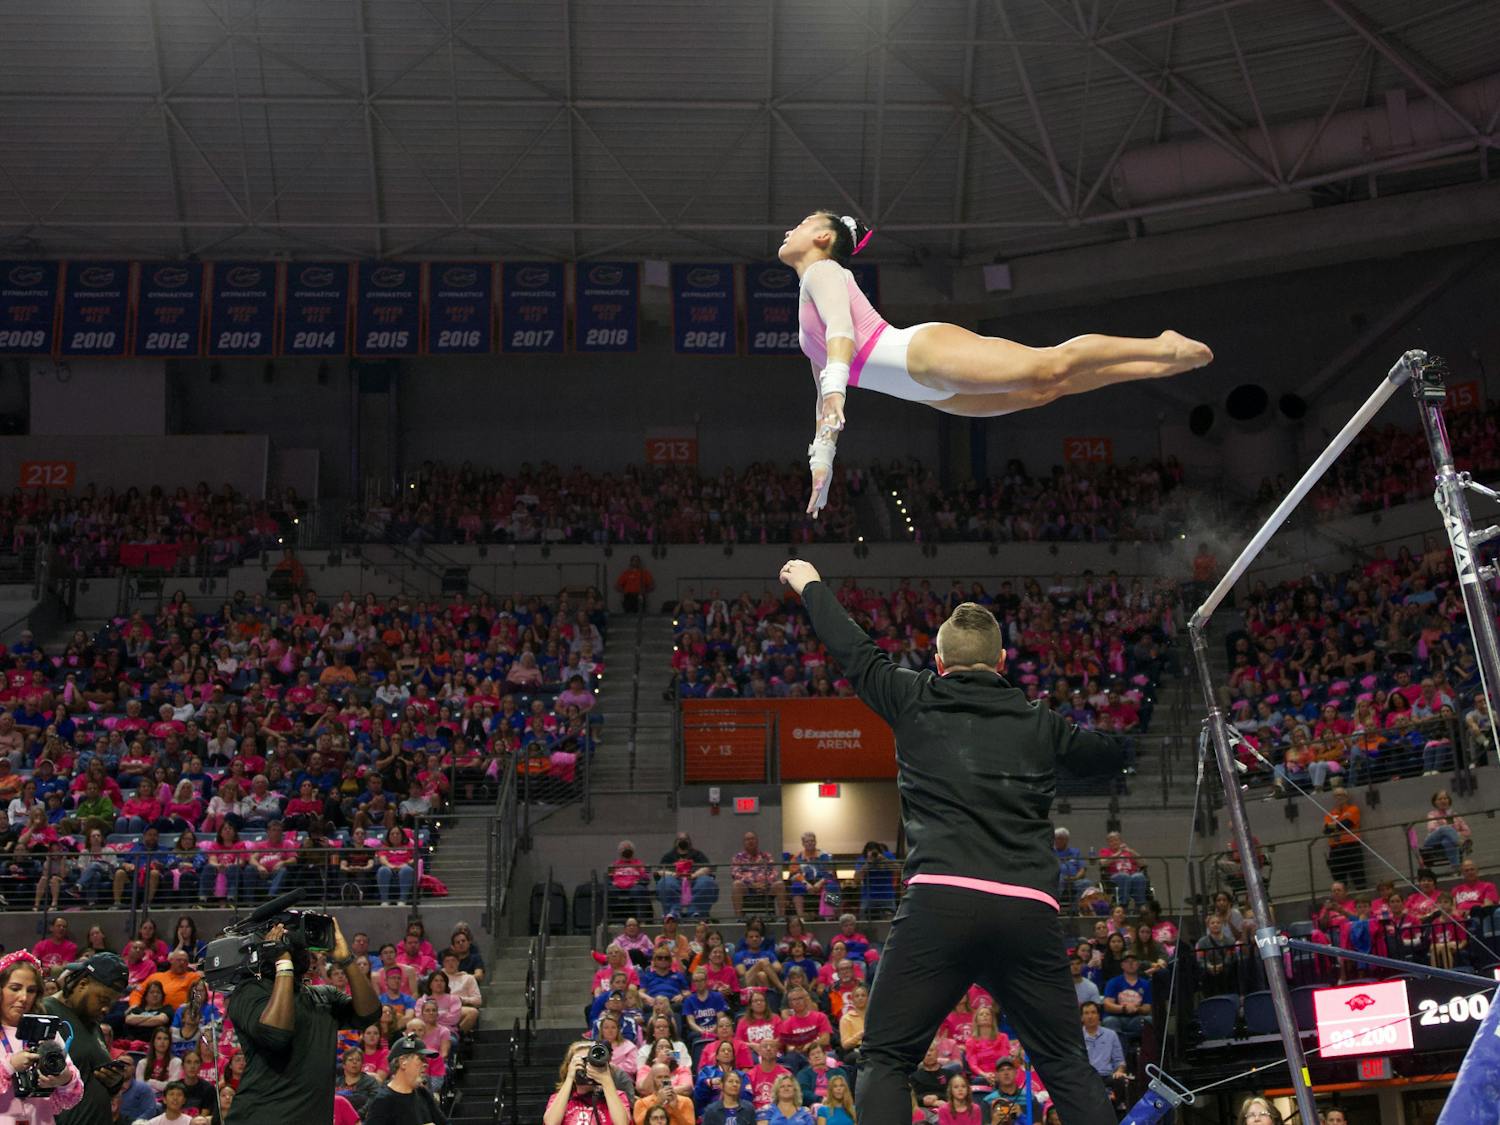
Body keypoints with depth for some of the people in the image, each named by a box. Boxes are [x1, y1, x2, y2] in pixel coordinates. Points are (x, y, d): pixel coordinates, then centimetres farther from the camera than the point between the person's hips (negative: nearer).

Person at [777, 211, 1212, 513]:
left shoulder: (822, 271, 4)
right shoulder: (806, 322, 31)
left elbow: (840, 327, -16)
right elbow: (824, 390, 33)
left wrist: (836, 387, -30)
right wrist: (821, 461, 27)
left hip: (926, 351, -9)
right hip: (930, 388, 9)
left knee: (1047, 369, -22)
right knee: (1041, 391, 5)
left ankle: (1163, 348, -17)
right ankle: (1158, 367, 10)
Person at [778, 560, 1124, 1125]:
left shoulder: (915, 700, 12)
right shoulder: (1040, 724, 18)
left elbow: (854, 651, 27)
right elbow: (1111, 754, 36)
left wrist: (811, 585, 44)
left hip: (940, 901, -3)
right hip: (1029, 910, 3)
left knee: (884, 1060, 3)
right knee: (1068, 1069, 12)